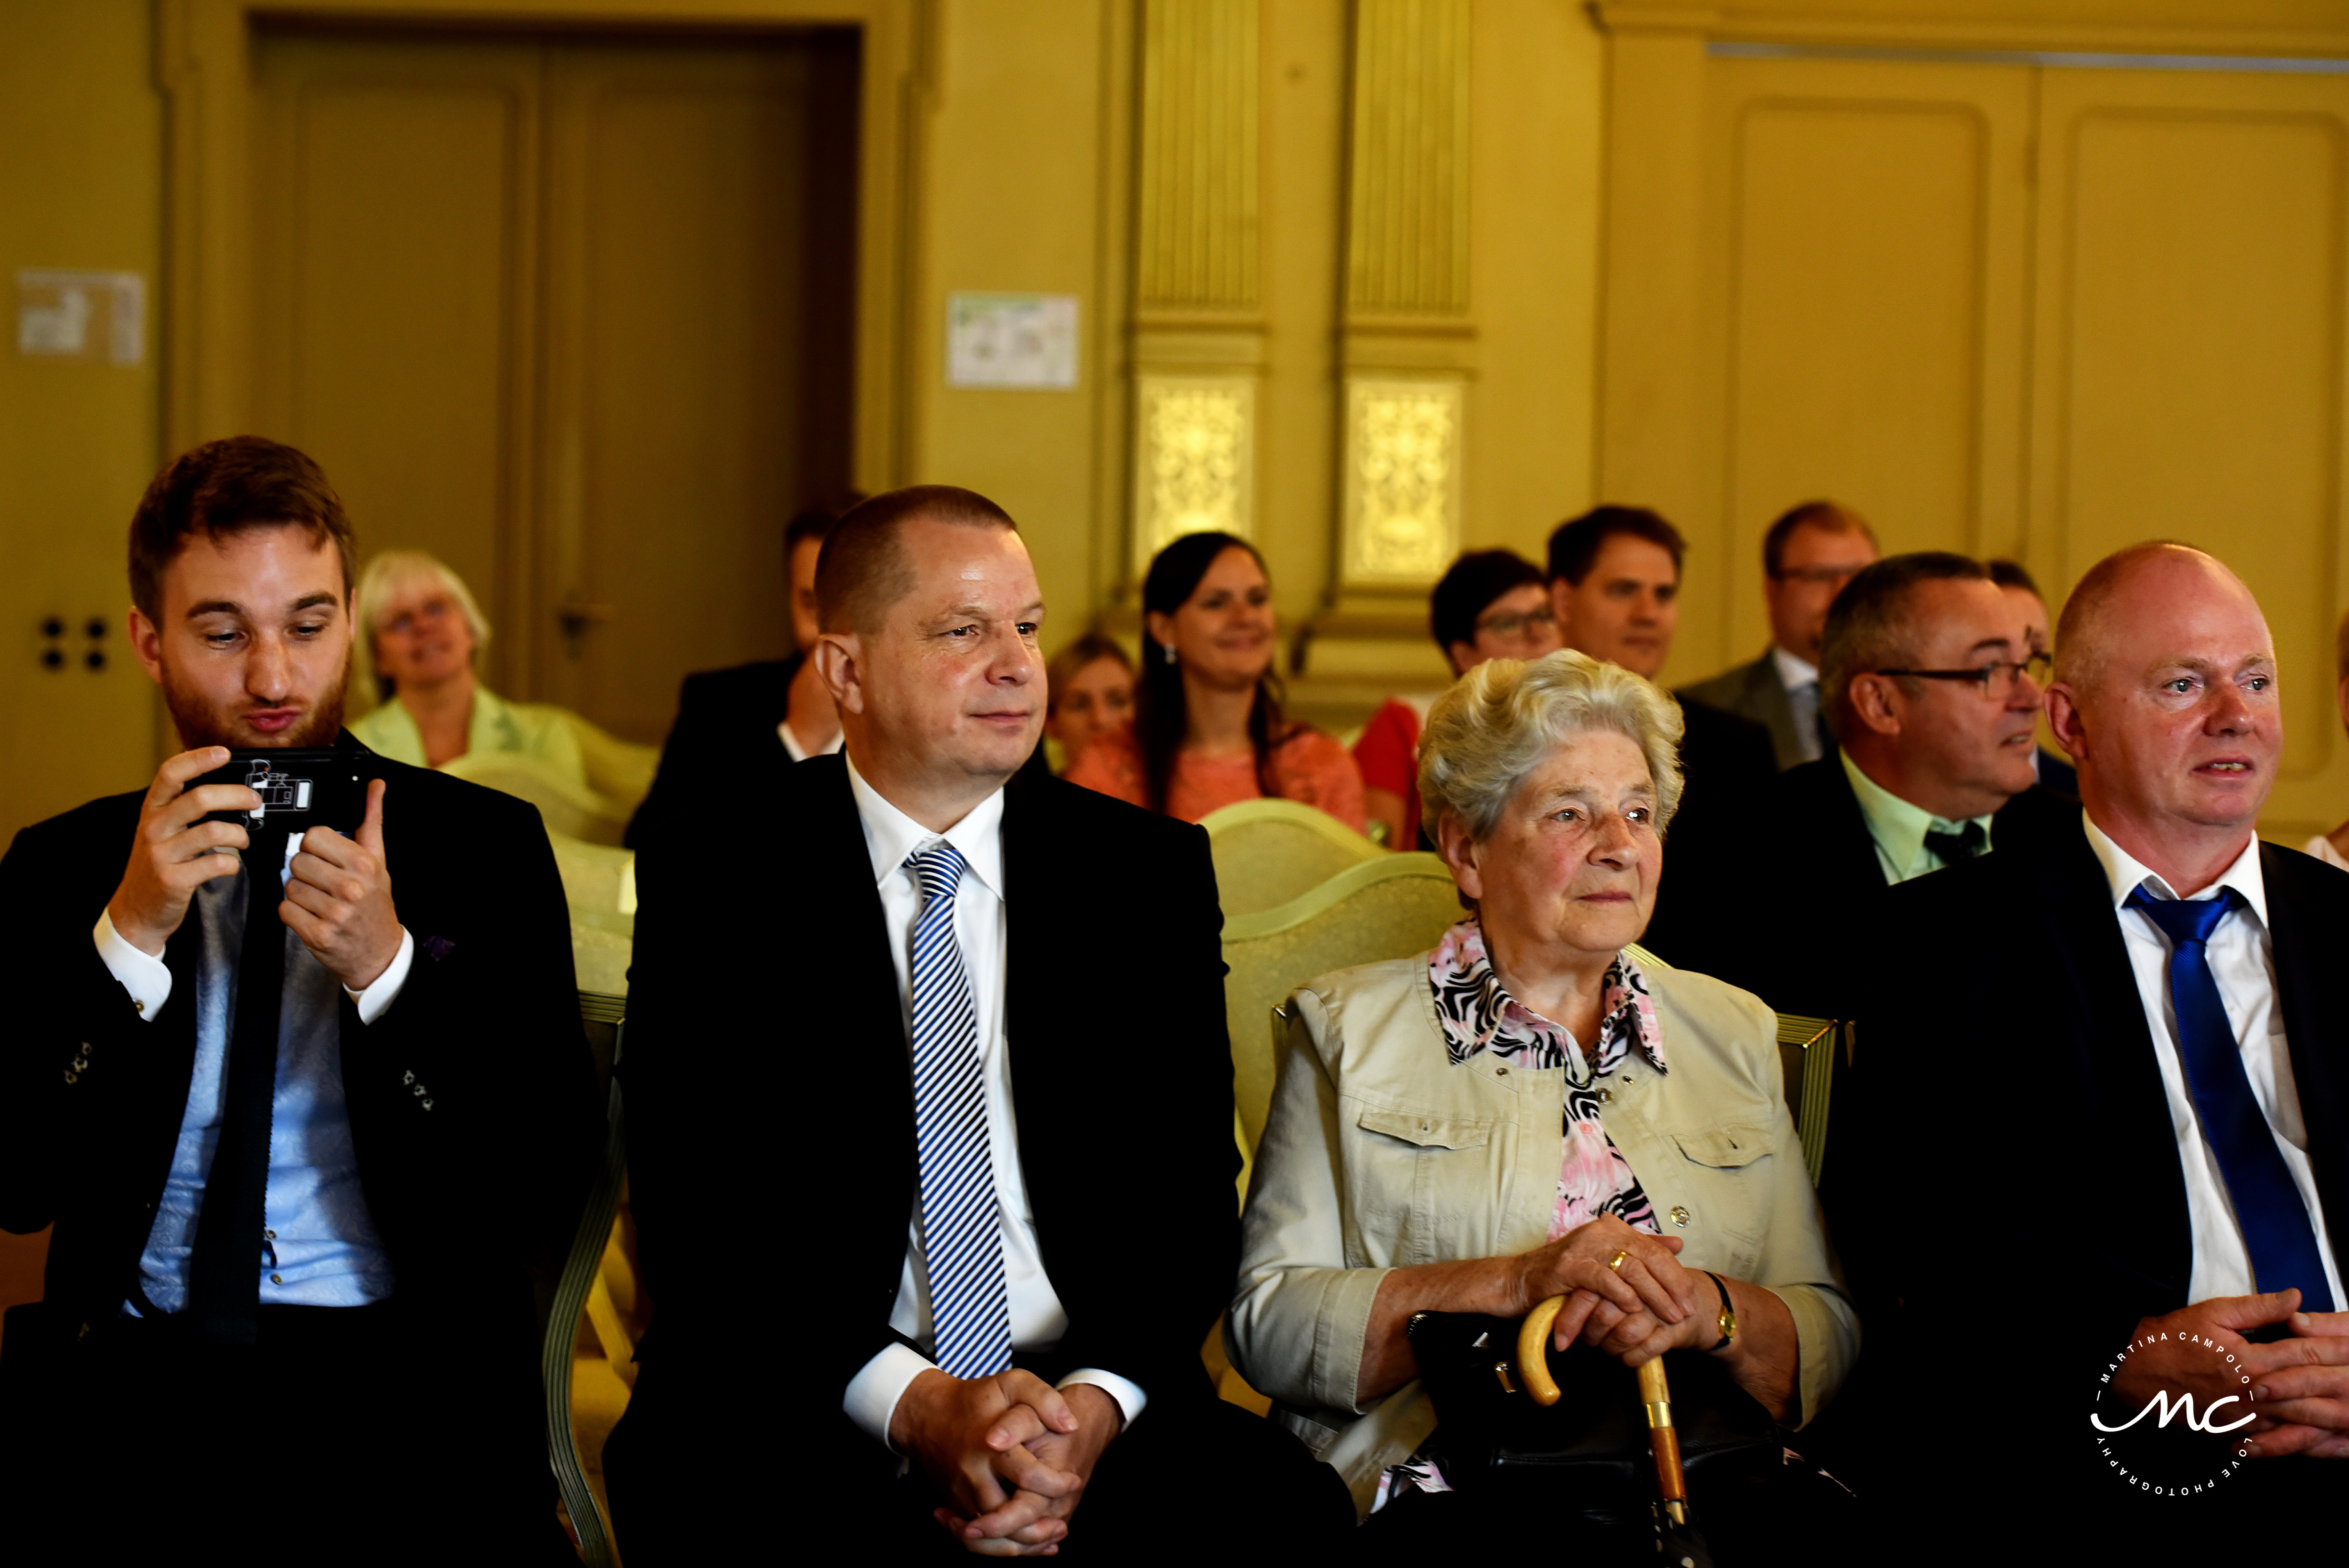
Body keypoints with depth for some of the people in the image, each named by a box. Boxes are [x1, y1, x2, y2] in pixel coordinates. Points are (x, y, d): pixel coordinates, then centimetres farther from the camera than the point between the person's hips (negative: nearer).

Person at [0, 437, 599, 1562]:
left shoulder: (482, 848, 7)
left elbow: (549, 1192, 0)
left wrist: (386, 970, -13)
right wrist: (130, 934, -11)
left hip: (402, 1384, -1)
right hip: (131, 1375, 1)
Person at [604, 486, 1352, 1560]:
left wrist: (1094, 1404, -15)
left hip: (1097, 1403, 2)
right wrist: (914, 1403, -19)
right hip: (802, 1410, -2)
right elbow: (697, 1202, -5)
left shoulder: (1149, 872, 10)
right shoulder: (715, 875, 3)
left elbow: (1187, 1193, 5)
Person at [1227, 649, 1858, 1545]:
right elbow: (1269, 1327, -1)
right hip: (1446, 1500, -3)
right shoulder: (1349, 1030, 10)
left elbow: (1829, 1343, 14)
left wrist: (1709, 1310, -9)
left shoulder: (1733, 1035, 21)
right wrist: (1515, 1284, -13)